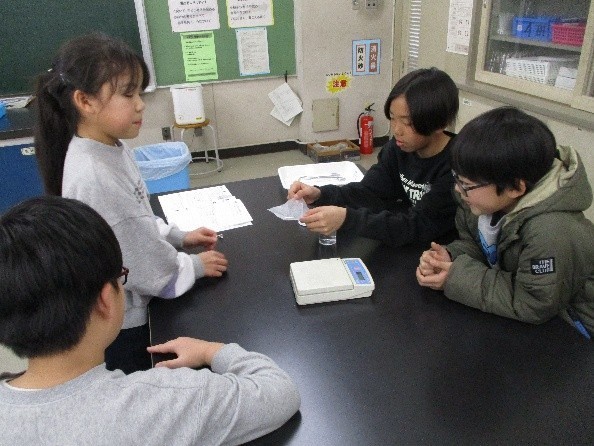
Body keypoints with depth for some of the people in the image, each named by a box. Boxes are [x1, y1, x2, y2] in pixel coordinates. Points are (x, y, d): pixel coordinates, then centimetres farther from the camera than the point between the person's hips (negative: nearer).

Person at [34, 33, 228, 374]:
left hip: (132, 306, 8)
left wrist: (179, 237, 5)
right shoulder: (93, 178, -32)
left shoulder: (113, 150, -4)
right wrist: (195, 266, -11)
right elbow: (145, 265, -25)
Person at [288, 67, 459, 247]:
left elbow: (420, 227, -30)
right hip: (407, 249, 5)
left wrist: (348, 219, -40)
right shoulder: (399, 147, -4)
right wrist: (321, 195, -25)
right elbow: (369, 191, -6)